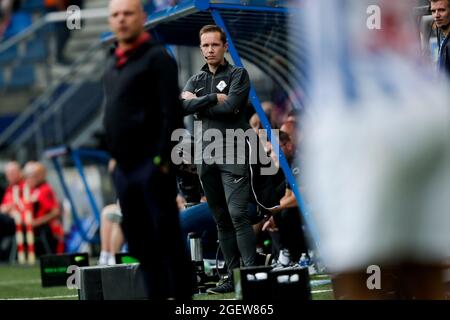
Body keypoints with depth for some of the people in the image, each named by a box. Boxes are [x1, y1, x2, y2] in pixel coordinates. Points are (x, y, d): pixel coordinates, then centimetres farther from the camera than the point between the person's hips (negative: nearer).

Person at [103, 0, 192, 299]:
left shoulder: (157, 57, -8)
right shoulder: (113, 61, 16)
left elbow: (172, 111, -14)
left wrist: (164, 157, -19)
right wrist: (114, 157, 16)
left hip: (152, 164, -8)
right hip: (124, 167, 8)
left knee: (167, 237, -6)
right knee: (139, 241, 10)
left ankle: (182, 296, -2)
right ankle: (157, 295, 17)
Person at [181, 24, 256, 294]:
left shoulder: (238, 75, 3)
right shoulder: (196, 80, 17)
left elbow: (231, 106, -13)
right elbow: (184, 107, -2)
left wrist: (198, 103, -3)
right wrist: (214, 98, -10)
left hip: (233, 153, -5)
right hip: (206, 156, 5)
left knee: (238, 214, -16)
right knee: (221, 219, 6)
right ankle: (233, 275, 10)